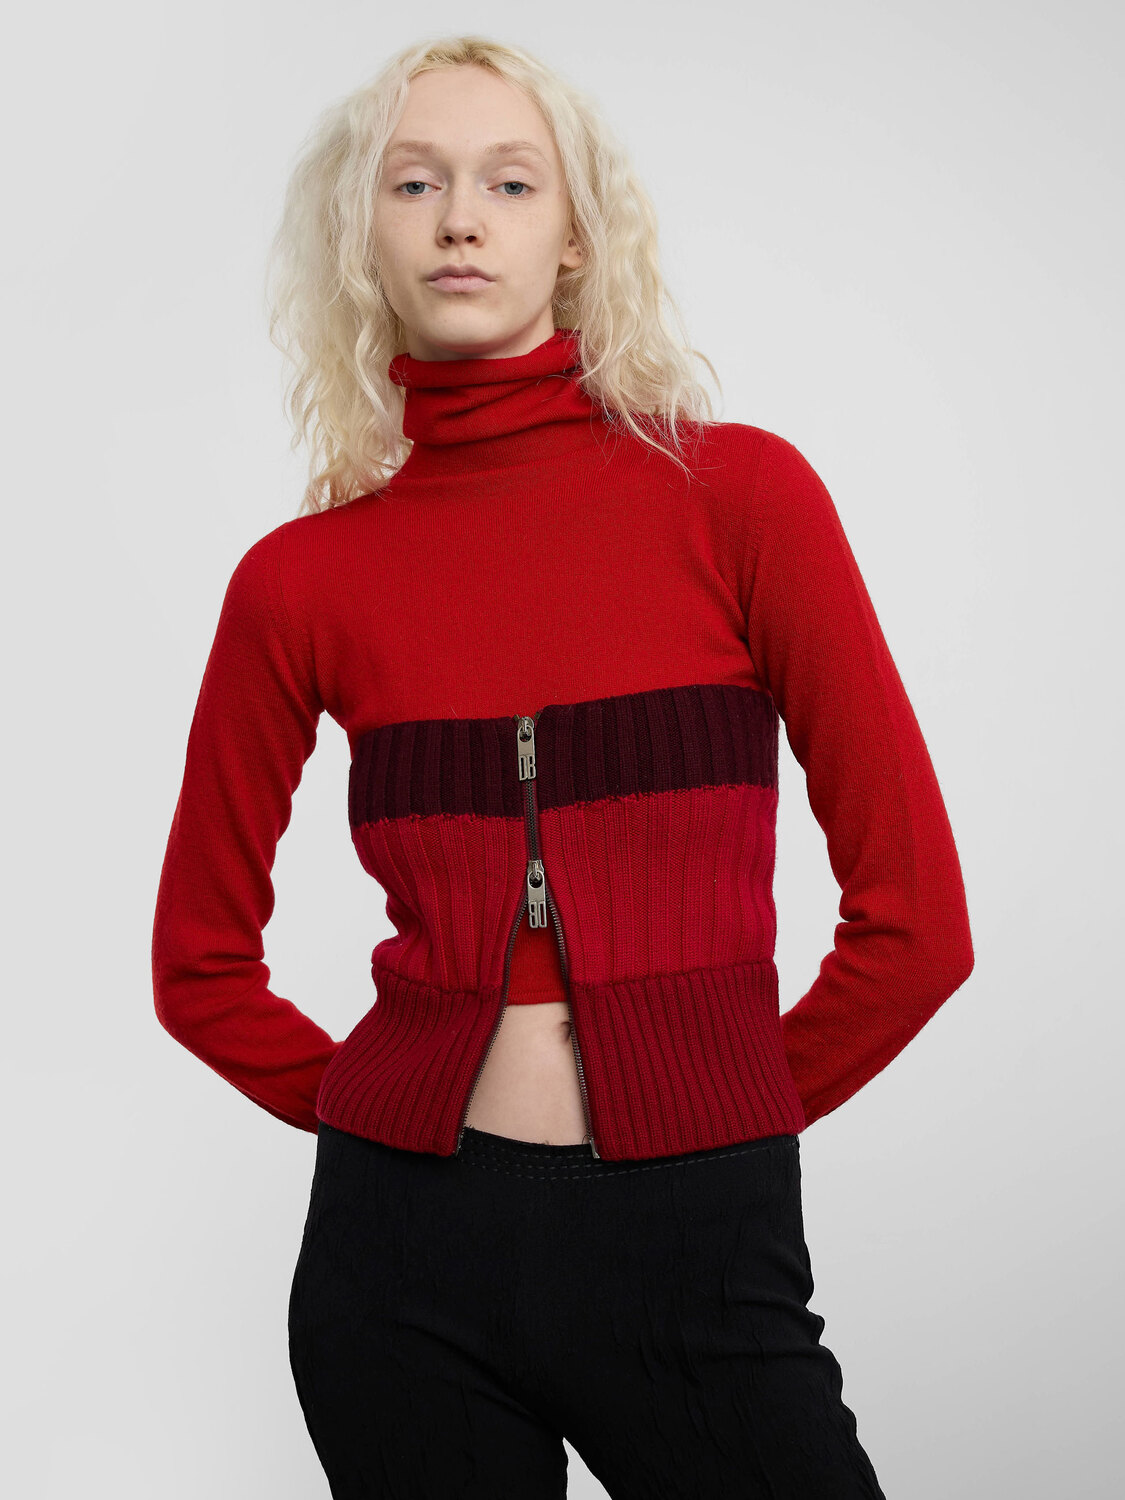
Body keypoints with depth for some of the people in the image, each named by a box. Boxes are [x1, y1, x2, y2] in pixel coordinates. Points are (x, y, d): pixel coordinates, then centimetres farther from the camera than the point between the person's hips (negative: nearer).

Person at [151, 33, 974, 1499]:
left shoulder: (738, 493, -4)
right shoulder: (302, 579, 1)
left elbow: (913, 914, -3)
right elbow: (201, 959, 11)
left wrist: (719, 1112, 3)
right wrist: (383, 1107, 6)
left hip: (691, 1250, -1)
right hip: (404, 1255, 2)